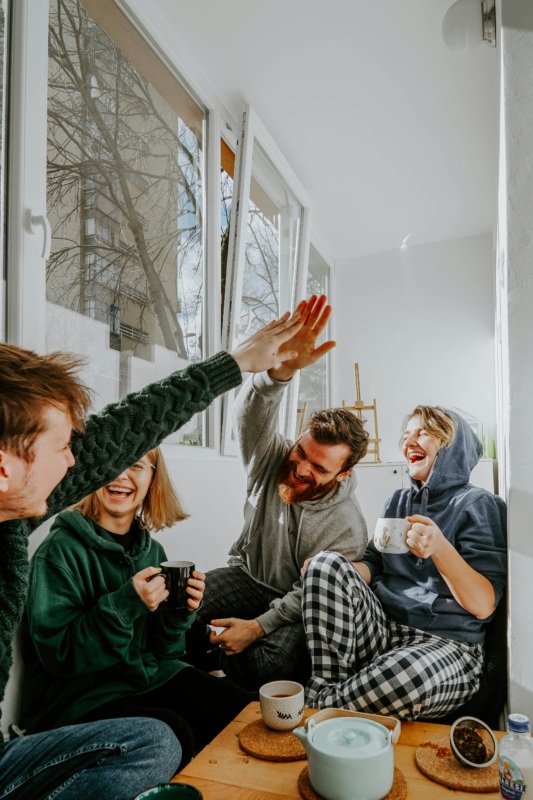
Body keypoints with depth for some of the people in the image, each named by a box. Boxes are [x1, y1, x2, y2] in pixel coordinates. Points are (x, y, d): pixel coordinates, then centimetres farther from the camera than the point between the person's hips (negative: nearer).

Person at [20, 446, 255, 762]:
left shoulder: (151, 550, 4)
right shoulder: (61, 550, -13)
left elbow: (161, 650, 8)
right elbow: (57, 652, -17)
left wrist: (180, 612, -12)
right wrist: (125, 605, -28)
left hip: (151, 676, 6)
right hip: (81, 696, -5)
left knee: (246, 710, -10)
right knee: (174, 735, -30)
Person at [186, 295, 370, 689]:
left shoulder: (347, 528, -21)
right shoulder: (272, 457, -15)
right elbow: (253, 414, -35)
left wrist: (257, 627, -26)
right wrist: (284, 368, -53)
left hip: (294, 606, -2)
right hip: (247, 574, 2)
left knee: (276, 661, -32)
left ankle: (221, 663, 3)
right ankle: (201, 667, 8)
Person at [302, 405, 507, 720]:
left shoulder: (477, 504, -3)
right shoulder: (399, 501, 15)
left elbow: (483, 605, -11)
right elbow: (372, 566, 11)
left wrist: (440, 548, -27)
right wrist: (328, 571, -10)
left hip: (447, 645, -5)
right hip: (380, 629, 5)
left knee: (409, 673, -39)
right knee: (326, 563, -18)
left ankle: (321, 707, -11)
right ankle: (326, 688, -15)